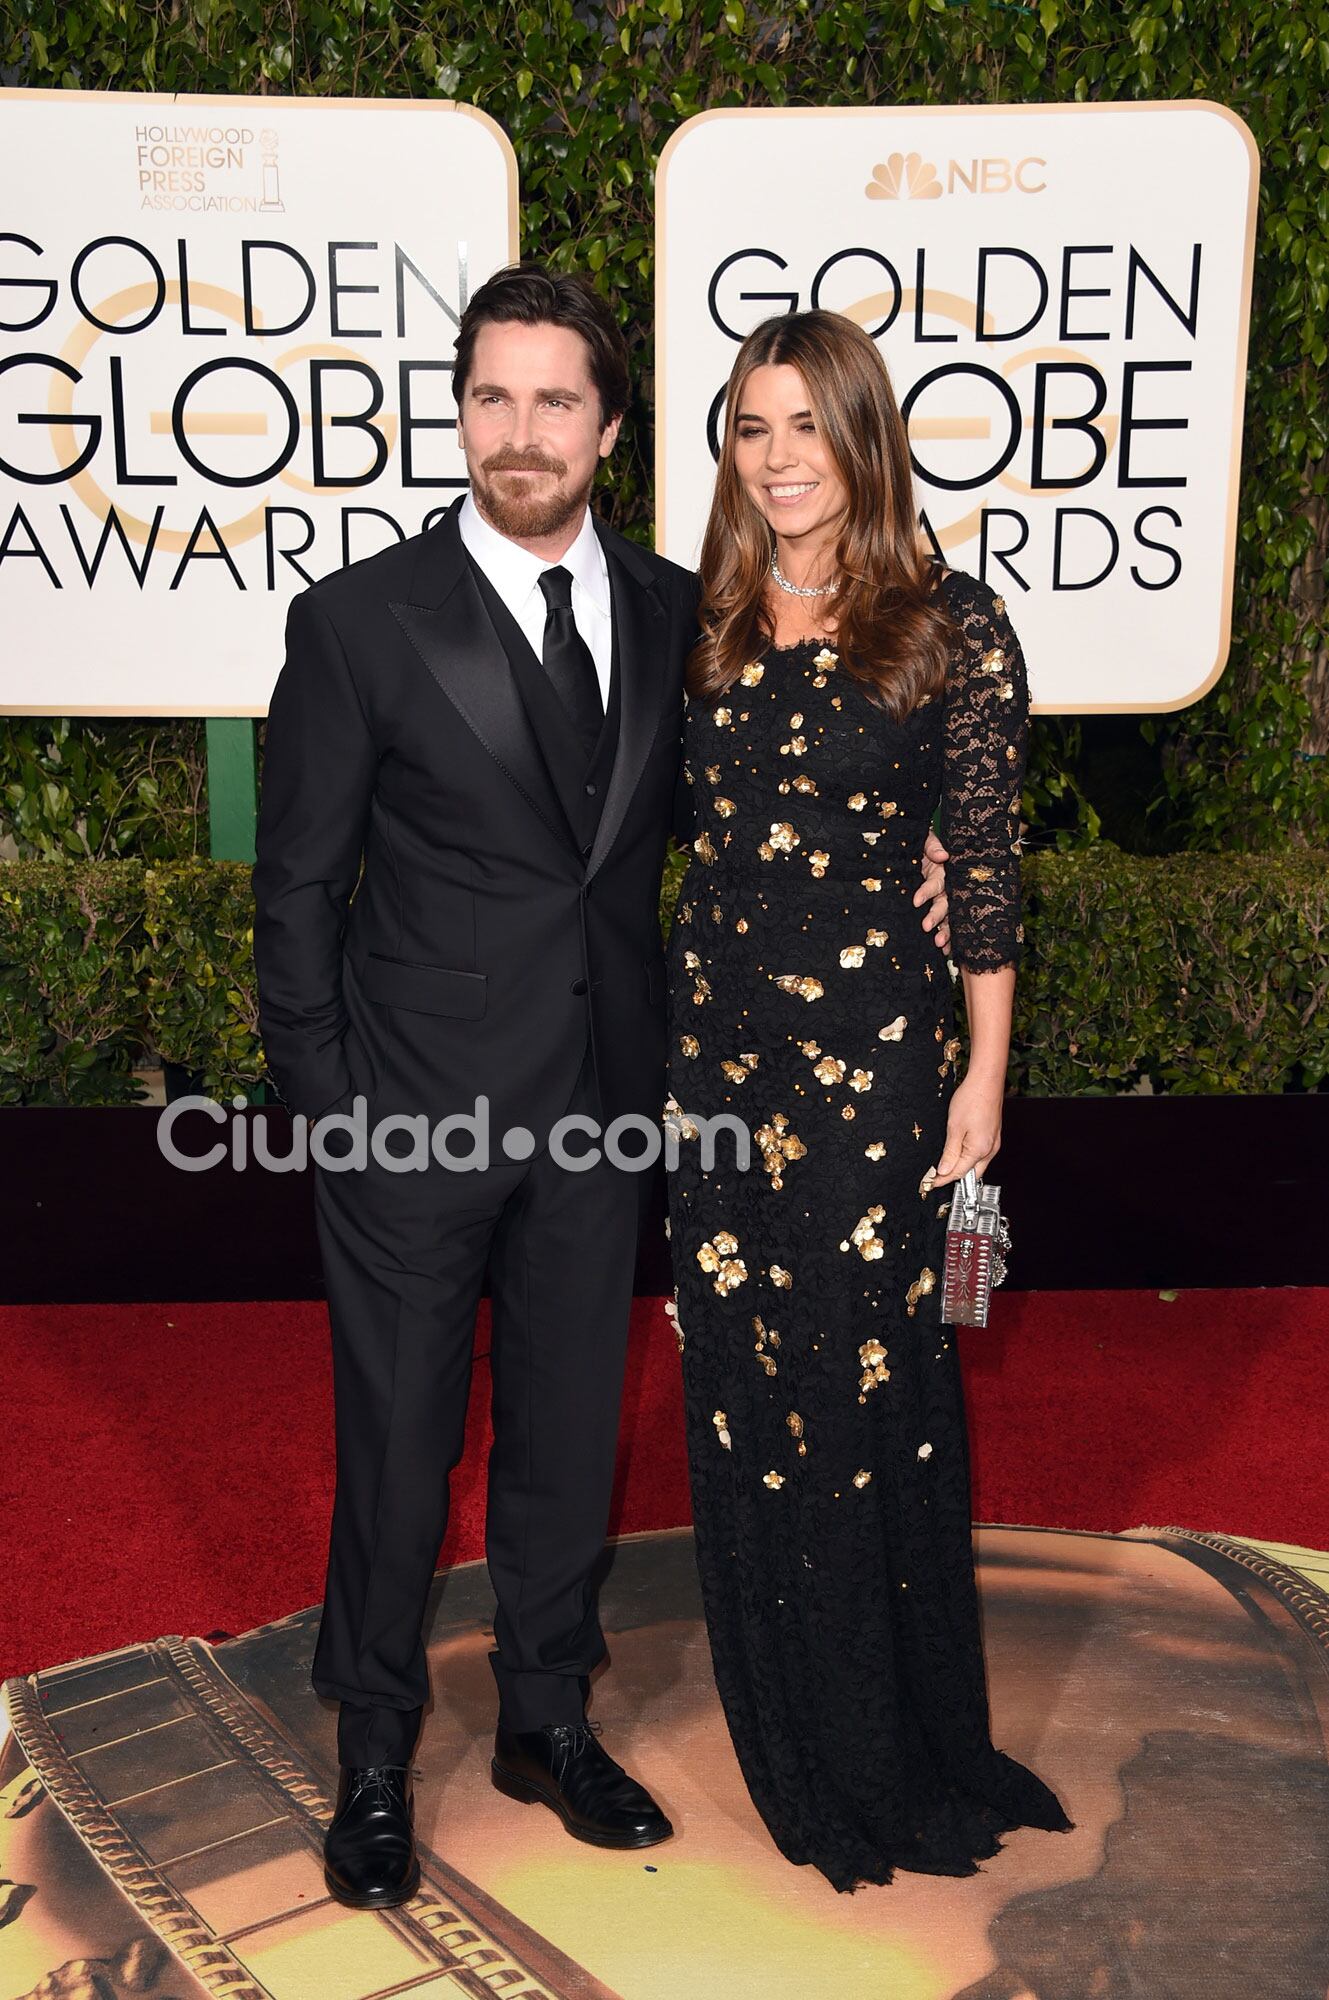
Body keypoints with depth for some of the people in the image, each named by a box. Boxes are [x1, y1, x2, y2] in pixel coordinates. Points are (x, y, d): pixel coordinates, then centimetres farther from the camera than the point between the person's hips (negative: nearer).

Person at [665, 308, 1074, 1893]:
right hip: (716, 1032, 4)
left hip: (874, 1045, -4)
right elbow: (679, 828, 11)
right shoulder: (704, 623, 7)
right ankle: (788, 1720, 33)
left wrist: (984, 1074, -6)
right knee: (741, 1375, 11)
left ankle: (897, 1740, 28)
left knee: (870, 1375, 5)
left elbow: (985, 864, -4)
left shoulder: (953, 628, -5)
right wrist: (661, 1032, 10)